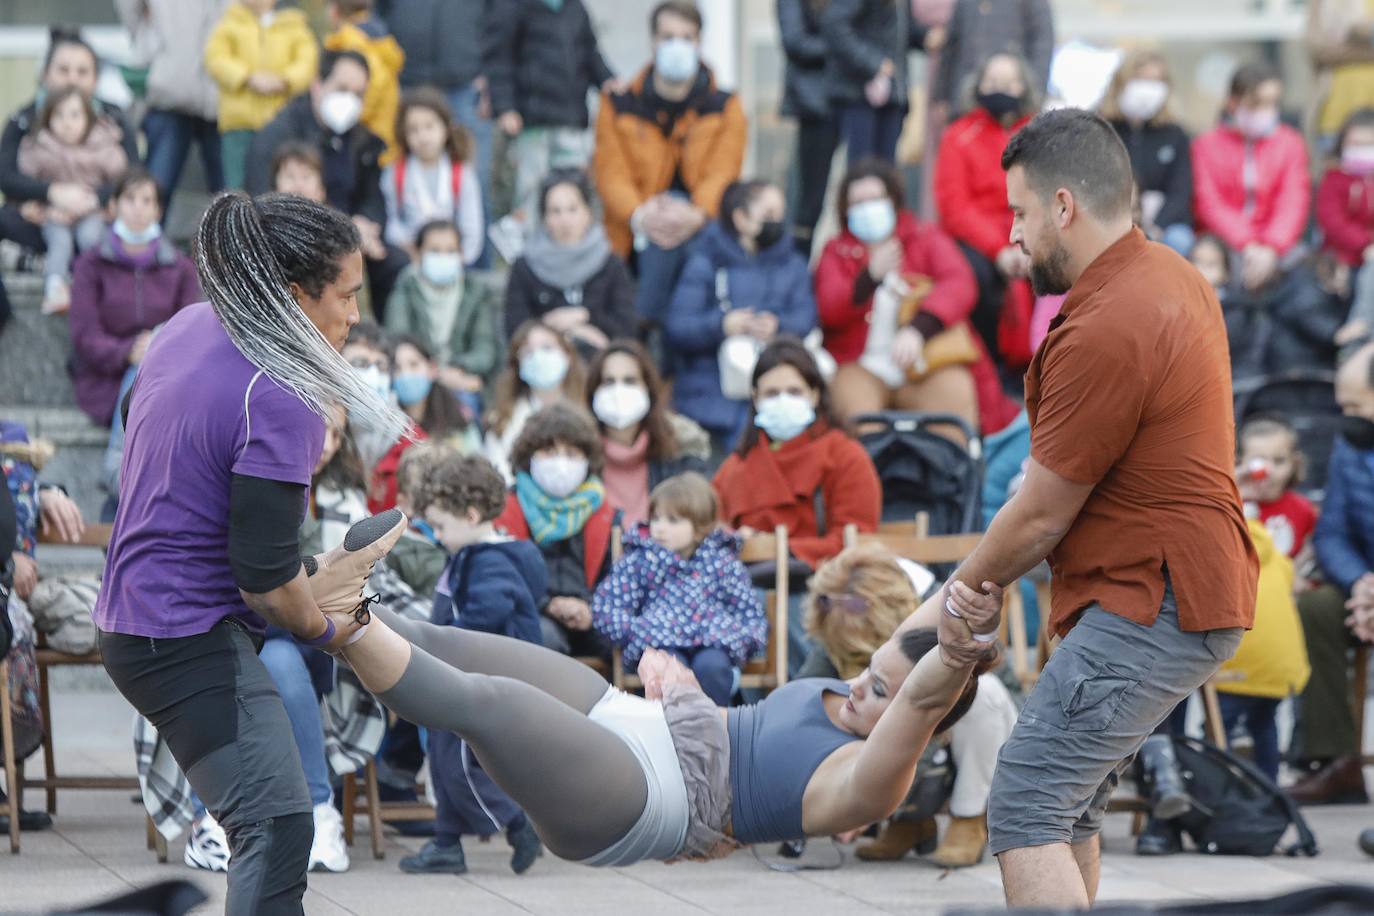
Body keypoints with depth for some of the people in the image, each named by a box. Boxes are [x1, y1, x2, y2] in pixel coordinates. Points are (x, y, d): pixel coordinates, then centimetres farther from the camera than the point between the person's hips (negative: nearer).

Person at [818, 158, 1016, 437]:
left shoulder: (927, 238, 16)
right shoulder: (836, 252, 17)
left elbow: (960, 285, -4)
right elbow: (829, 311, -1)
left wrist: (919, 329, -22)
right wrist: (871, 275, -21)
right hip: (862, 366, 0)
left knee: (955, 394, -32)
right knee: (853, 404, -33)